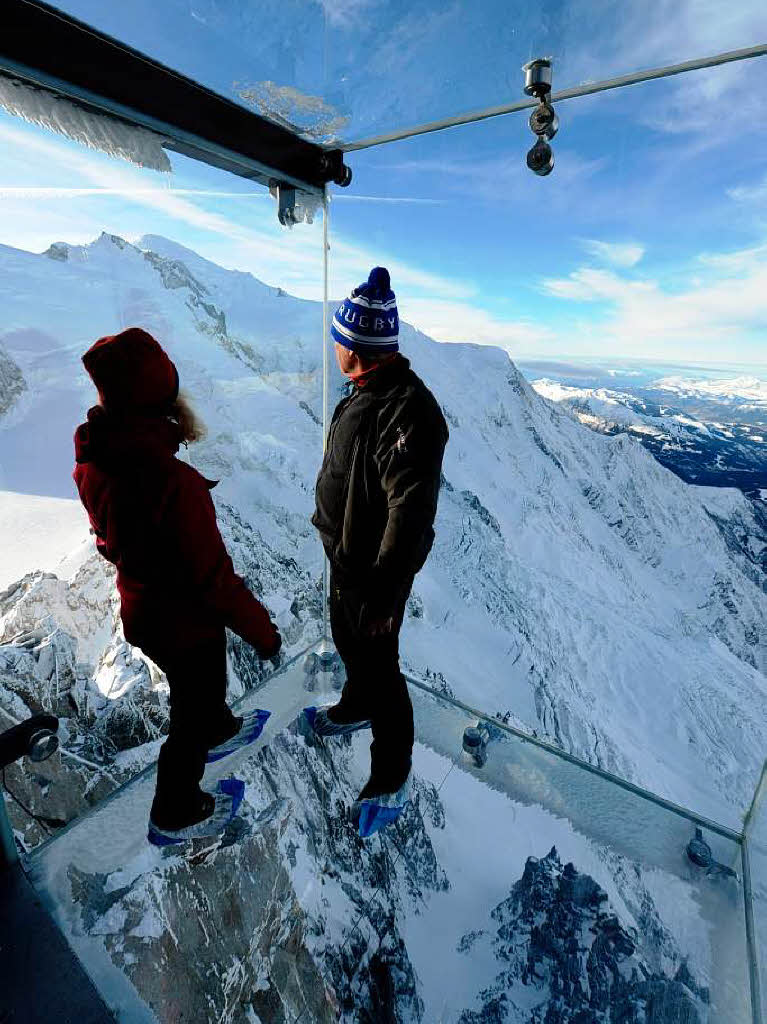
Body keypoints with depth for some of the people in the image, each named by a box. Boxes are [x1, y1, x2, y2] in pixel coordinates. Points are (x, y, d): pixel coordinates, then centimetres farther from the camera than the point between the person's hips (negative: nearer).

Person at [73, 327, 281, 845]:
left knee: (203, 685, 33)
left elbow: (111, 542, 4)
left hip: (140, 608, 7)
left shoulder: (93, 462, -12)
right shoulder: (174, 482, -38)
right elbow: (214, 578, -30)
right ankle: (178, 815, 45)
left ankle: (219, 731, 63)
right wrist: (263, 630, -15)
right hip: (186, 623, -7)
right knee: (193, 714, 20)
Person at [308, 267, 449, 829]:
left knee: (378, 661, 9)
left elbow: (411, 513, -31)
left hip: (377, 568, -9)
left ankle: (391, 772, 35)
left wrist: (384, 594, -27)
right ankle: (357, 706, 58)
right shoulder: (369, 391, 3)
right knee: (347, 639, 29)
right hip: (346, 555, 10)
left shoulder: (408, 410, -29)